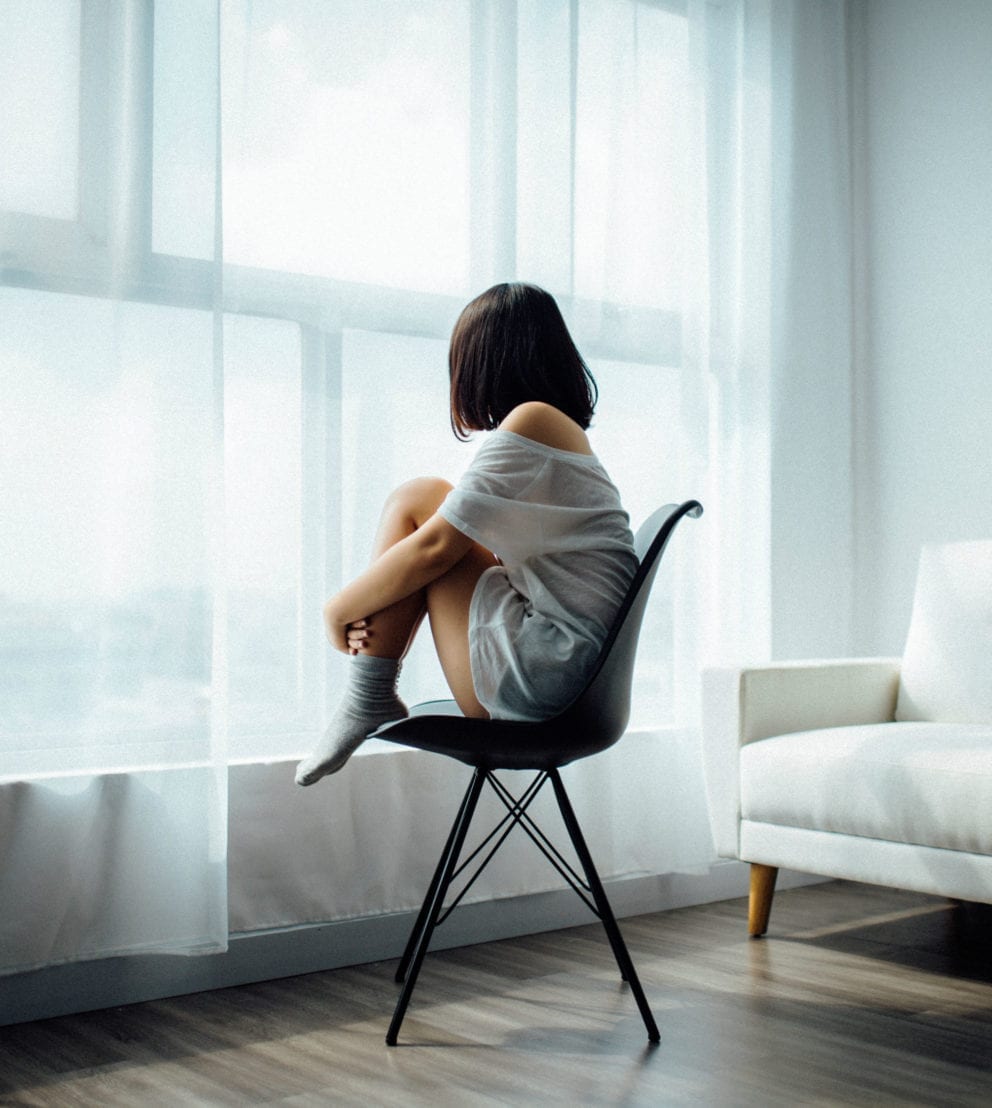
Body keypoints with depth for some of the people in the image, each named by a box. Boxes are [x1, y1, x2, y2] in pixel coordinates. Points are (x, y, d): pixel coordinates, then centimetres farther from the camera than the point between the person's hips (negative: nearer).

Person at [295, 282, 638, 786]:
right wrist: (371, 610, 3)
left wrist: (341, 609, 1)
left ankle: (366, 702, -1)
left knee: (416, 500, -3)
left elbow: (436, 547, -13)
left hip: (540, 676, -10)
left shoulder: (531, 420, -10)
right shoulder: (565, 432, 19)